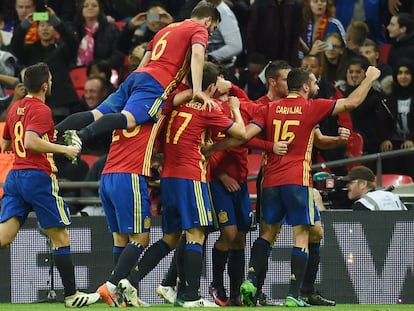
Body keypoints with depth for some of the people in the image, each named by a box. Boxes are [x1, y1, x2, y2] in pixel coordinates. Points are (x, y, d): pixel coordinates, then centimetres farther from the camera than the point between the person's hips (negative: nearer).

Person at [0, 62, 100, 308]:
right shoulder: (41, 110, -9)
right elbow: (30, 142, -23)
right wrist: (64, 149, -18)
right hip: (38, 177, -7)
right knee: (61, 238, 4)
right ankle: (71, 295, 7)